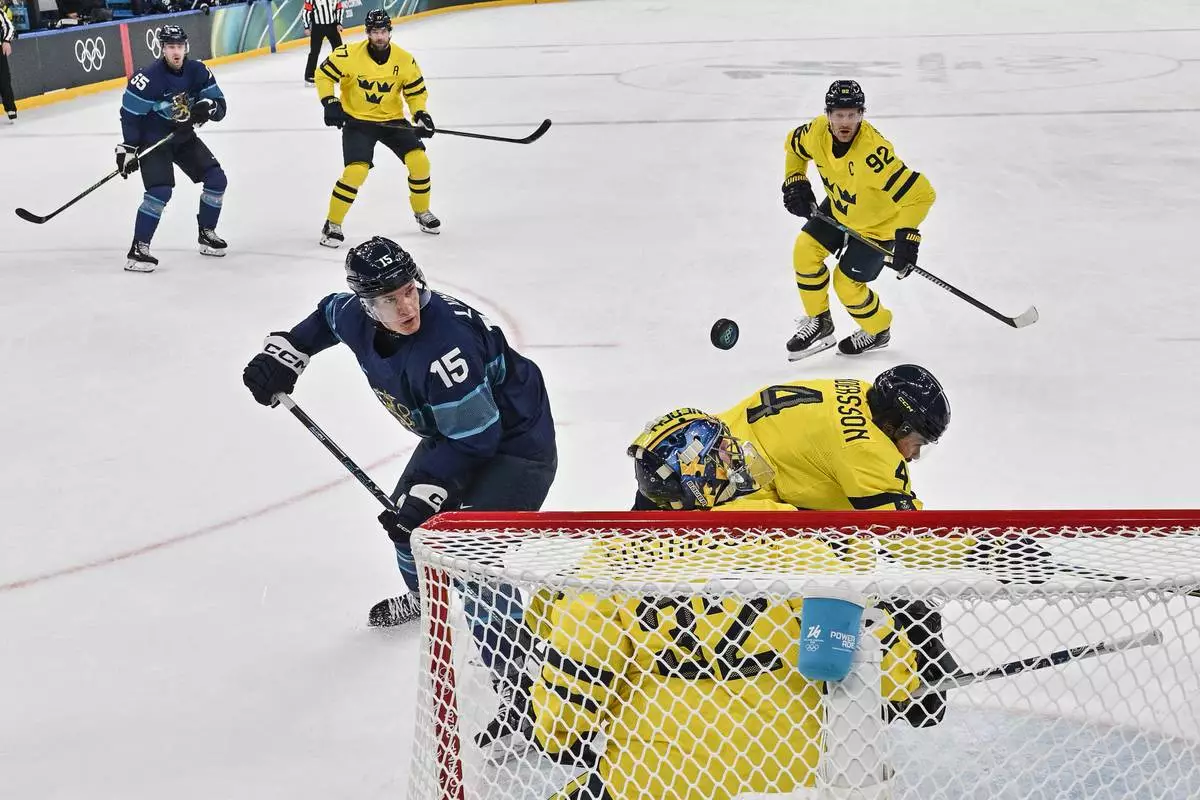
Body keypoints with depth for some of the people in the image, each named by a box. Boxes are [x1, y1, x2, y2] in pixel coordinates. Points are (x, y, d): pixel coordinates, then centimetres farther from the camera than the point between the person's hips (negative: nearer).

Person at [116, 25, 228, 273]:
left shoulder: (198, 71, -8)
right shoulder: (149, 78, -24)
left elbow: (220, 106, -4)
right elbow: (129, 114, -17)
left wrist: (207, 108, -26)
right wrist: (128, 148, -17)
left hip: (184, 137, 6)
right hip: (152, 140, -6)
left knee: (217, 179, 3)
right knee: (161, 190, -22)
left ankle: (206, 234, 21)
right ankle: (138, 249, -15)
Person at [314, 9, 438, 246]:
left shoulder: (404, 60, -8)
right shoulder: (349, 55, -17)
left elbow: (416, 91, 4)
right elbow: (323, 75, -6)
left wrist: (421, 114, -12)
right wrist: (330, 103, -17)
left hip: (392, 119, 3)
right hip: (357, 121, -3)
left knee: (419, 161, -10)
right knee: (356, 171, -20)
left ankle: (422, 212, 17)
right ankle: (333, 225, -3)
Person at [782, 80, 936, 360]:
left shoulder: (874, 152, -41)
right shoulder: (817, 132, -21)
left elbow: (921, 193, -41)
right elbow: (794, 145, 5)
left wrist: (907, 236, -43)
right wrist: (795, 183, -4)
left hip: (877, 224, -6)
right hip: (838, 208, 6)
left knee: (846, 282, -2)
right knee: (805, 250, -1)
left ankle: (878, 330, 29)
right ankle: (819, 321, 20)